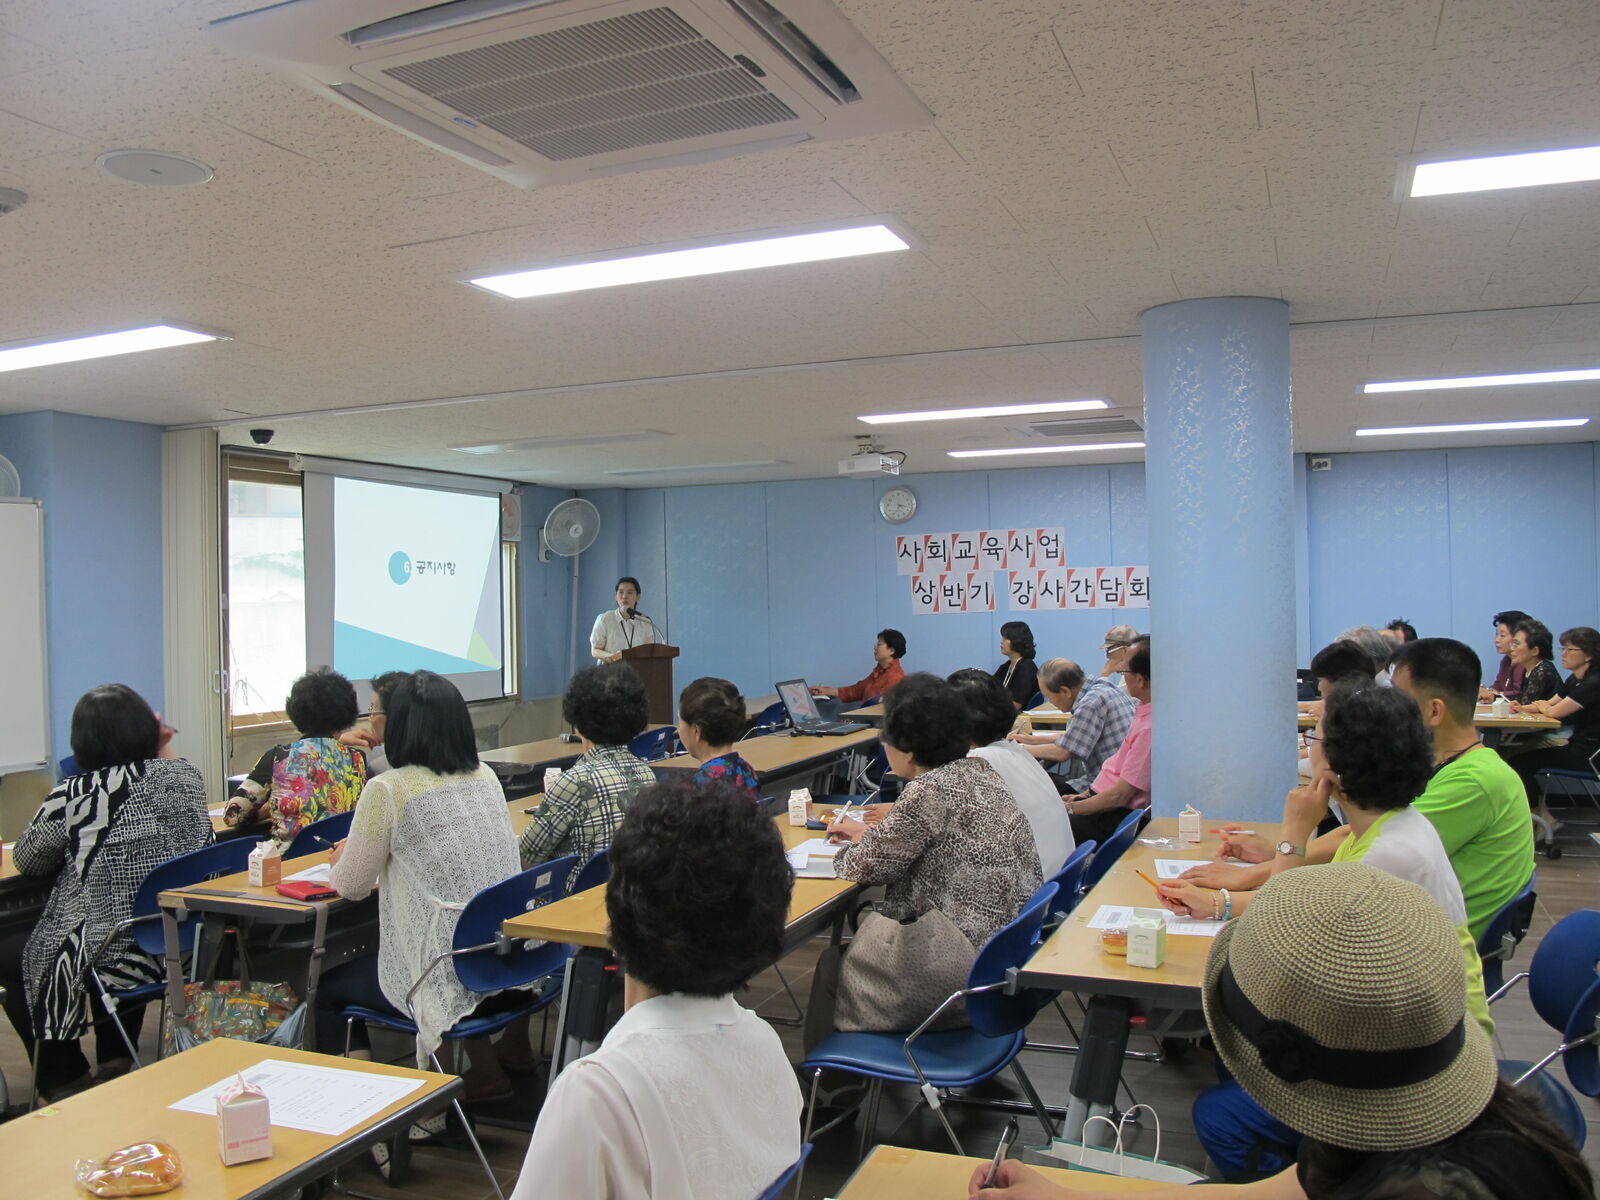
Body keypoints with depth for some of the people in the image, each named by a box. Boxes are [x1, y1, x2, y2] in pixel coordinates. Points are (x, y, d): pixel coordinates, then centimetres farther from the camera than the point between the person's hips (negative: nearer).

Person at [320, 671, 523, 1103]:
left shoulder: (387, 791, -13)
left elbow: (351, 887, -2)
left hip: (446, 978, -7)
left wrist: (343, 859, 20)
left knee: (325, 988, 18)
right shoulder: (486, 777, 5)